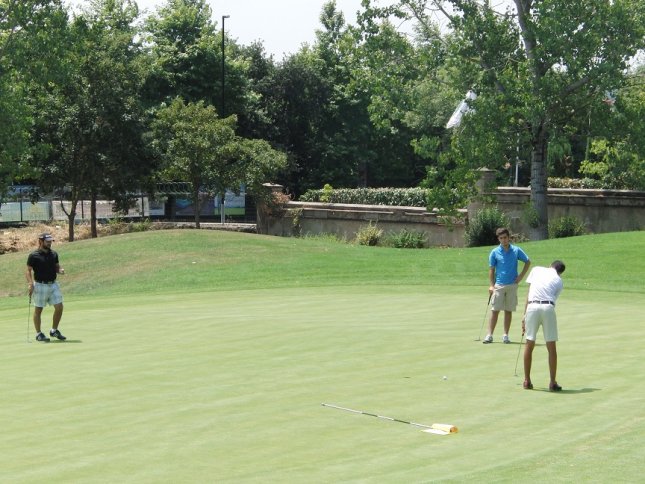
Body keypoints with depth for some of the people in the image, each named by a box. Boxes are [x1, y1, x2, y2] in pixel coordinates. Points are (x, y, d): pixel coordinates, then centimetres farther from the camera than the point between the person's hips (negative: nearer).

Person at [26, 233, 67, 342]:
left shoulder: (54, 254, 9)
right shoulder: (33, 256, -8)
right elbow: (28, 271, -8)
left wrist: (60, 270, -6)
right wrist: (31, 284, -20)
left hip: (53, 284, 5)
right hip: (40, 285, -5)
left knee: (59, 307, 0)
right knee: (38, 310, 3)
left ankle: (54, 331, 16)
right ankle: (38, 334, 13)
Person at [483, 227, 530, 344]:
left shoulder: (516, 250, 2)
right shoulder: (494, 252, 0)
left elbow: (528, 262, 14)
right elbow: (491, 270, 3)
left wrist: (521, 276, 4)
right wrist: (491, 285, -5)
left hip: (512, 285, 1)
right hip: (499, 285, -1)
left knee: (508, 311, 5)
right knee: (495, 310, -5)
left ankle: (505, 335, 11)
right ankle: (489, 335, -5)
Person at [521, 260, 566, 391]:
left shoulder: (536, 270, 19)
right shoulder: (559, 281, 20)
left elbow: (529, 294, 12)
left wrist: (524, 315, 11)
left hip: (532, 307, 1)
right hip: (548, 308, 0)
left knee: (529, 345, 11)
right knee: (551, 347, 8)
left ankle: (527, 381, 17)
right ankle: (552, 383, 9)